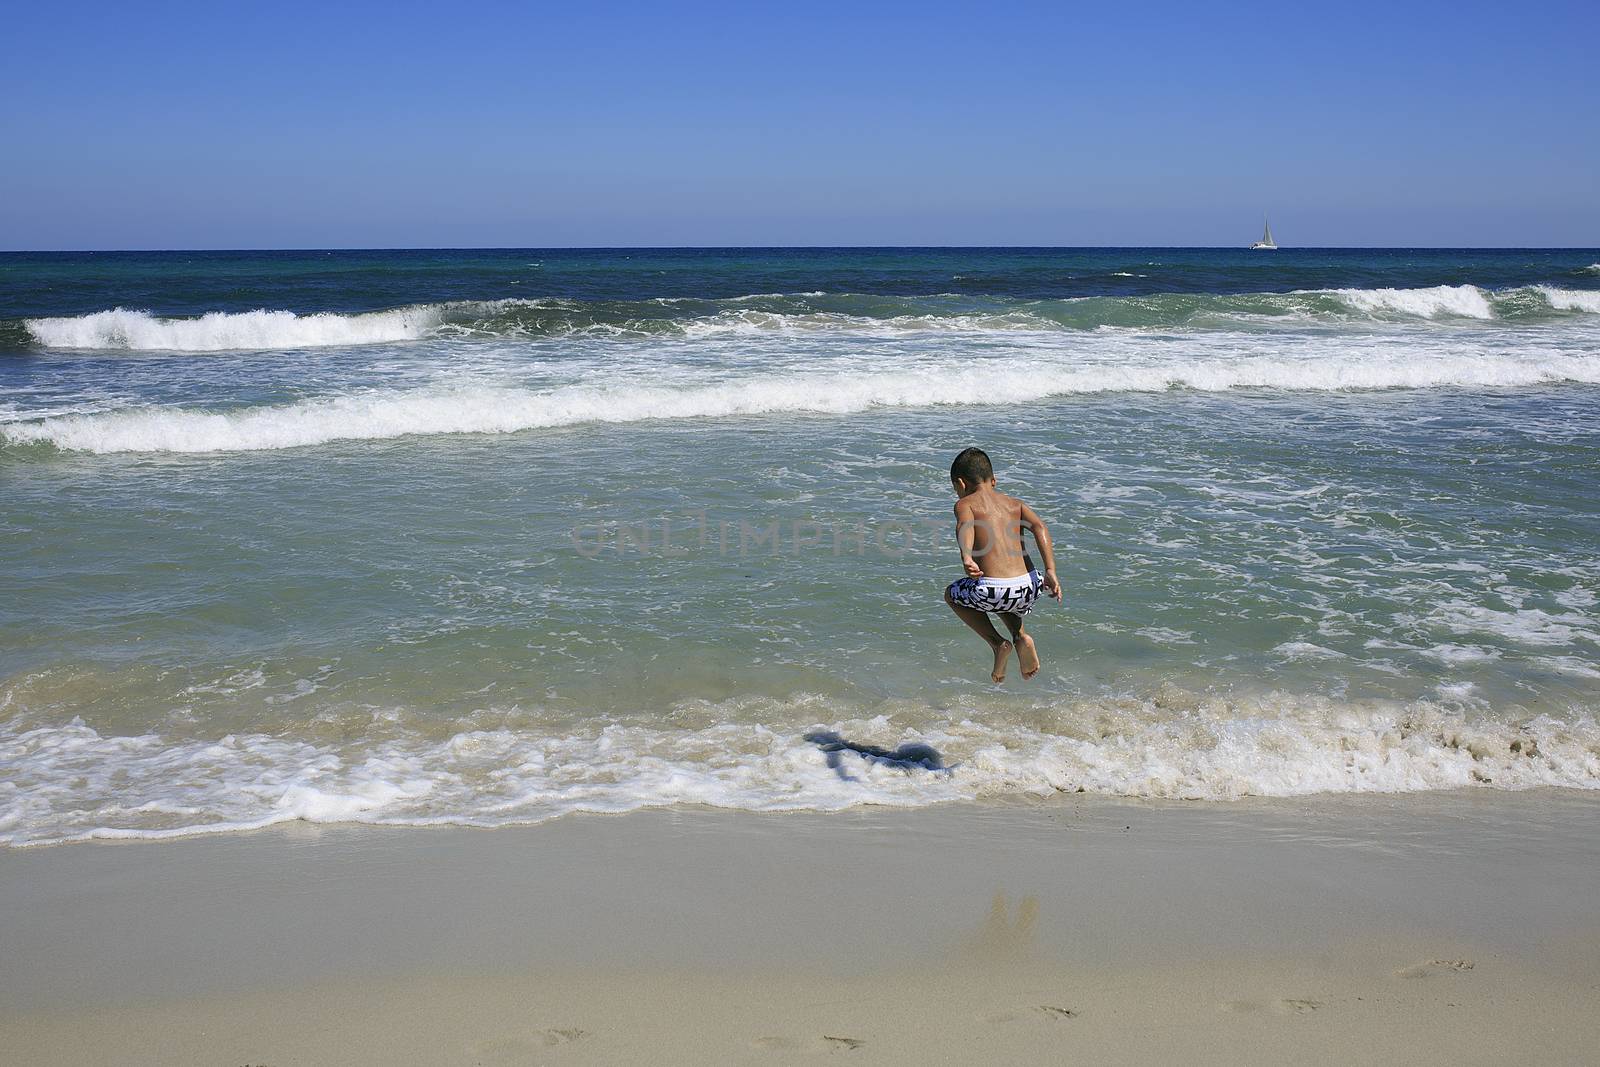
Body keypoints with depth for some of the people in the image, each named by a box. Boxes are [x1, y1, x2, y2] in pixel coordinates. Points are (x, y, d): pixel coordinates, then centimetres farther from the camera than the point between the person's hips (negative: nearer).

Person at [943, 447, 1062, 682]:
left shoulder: (965, 504, 8)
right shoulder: (1014, 503, 20)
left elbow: (965, 525, -16)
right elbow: (1040, 528, 3)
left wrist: (966, 559, -33)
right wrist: (1050, 572, -4)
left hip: (994, 590, -5)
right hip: (1028, 589, 5)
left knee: (952, 595, 29)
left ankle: (997, 644, 11)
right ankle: (1020, 636, 13)